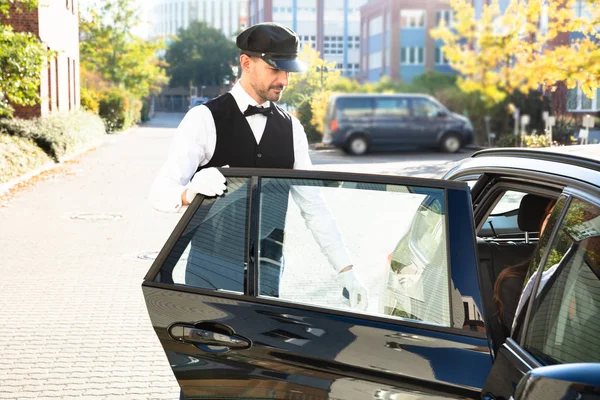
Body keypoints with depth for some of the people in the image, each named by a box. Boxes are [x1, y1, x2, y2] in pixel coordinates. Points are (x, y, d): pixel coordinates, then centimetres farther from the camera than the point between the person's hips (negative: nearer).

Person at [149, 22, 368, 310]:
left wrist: (346, 270, 1)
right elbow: (160, 191, -15)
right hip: (212, 269, -4)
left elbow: (313, 204, 8)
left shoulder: (291, 128, 6)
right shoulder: (205, 119, -8)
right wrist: (190, 191, -39)